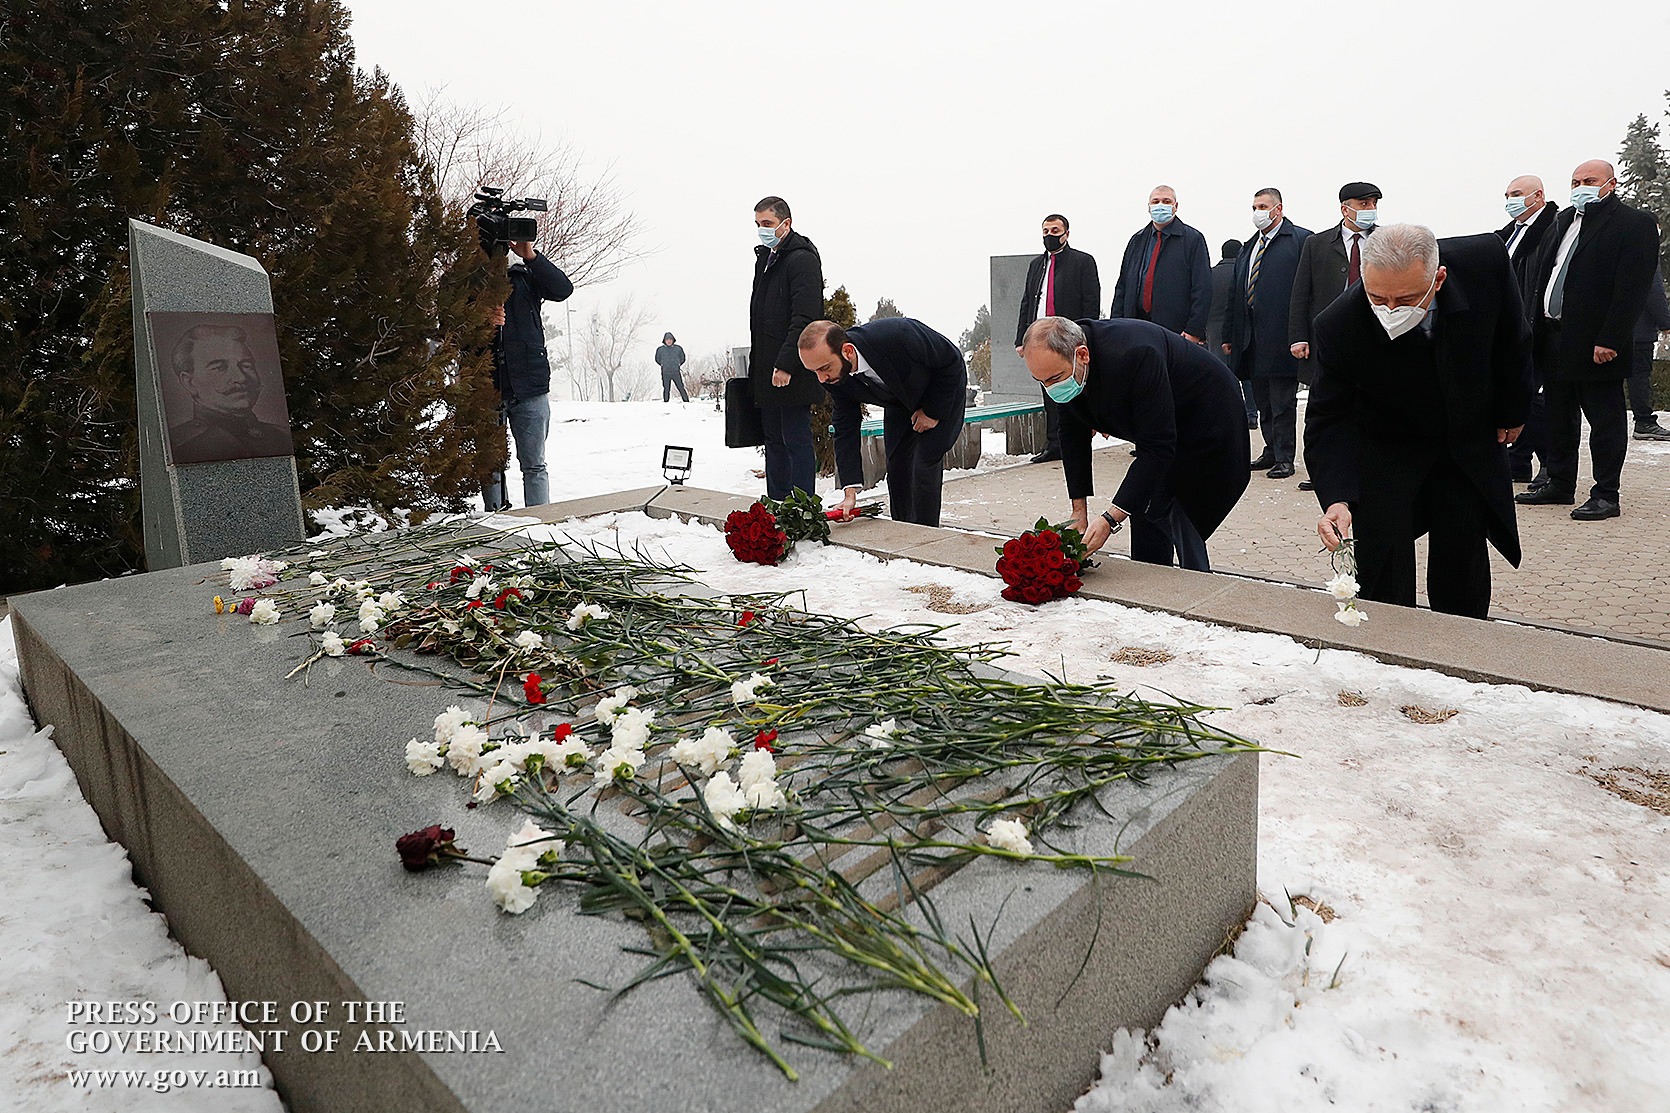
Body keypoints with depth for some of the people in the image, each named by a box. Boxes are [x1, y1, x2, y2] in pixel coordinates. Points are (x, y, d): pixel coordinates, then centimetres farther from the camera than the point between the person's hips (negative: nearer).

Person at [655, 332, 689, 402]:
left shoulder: (678, 348, 3)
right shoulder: (660, 349, 2)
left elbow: (682, 358, 15)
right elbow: (657, 359, 16)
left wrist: (677, 365, 10)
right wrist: (664, 365, 12)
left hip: (676, 373, 0)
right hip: (665, 373, 0)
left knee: (681, 388, -3)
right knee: (666, 389, 2)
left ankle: (687, 401, 1)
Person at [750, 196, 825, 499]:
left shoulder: (802, 259, -10)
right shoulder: (765, 258, 19)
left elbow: (805, 318, -20)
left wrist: (786, 365, -25)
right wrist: (756, 366, 18)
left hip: (793, 374, -10)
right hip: (767, 372, 10)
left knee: (796, 440, -6)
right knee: (774, 441, 13)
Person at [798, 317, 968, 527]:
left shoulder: (897, 335, -43)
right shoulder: (836, 378, -24)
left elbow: (952, 362, -26)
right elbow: (845, 430, -17)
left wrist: (932, 411, -19)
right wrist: (850, 493, -23)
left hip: (942, 395, -5)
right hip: (900, 401, 5)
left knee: (925, 465, -13)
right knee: (896, 468, 2)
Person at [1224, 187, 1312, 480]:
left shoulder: (1301, 239, -2)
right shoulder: (1248, 247, 19)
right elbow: (1235, 292, 19)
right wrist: (1230, 335, 15)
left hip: (1281, 334, -7)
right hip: (1252, 336, 7)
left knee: (1282, 401, -3)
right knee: (1263, 400, 13)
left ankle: (1284, 458, 4)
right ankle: (1271, 451, 23)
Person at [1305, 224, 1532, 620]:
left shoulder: (1485, 260, -25)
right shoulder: (1338, 327, -31)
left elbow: (1512, 337, -4)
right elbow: (1327, 422, -23)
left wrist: (1511, 411, 6)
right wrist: (1336, 498, -38)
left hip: (1471, 437, 2)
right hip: (1383, 449, -2)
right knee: (1382, 583, -6)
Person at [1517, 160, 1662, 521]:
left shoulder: (1635, 224, -6)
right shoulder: (1564, 222, 16)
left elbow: (1632, 288, -14)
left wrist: (1610, 341, -20)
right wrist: (1536, 326, 10)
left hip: (1597, 345, -7)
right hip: (1554, 339, 7)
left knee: (1605, 420, 0)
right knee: (1559, 418, 15)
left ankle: (1606, 496, 6)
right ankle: (1560, 484, 25)